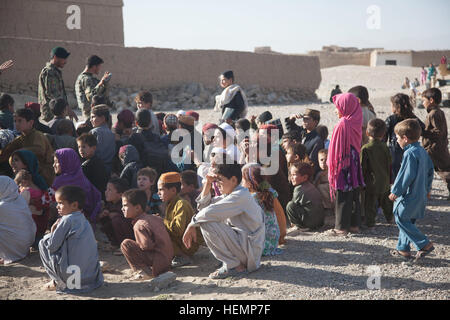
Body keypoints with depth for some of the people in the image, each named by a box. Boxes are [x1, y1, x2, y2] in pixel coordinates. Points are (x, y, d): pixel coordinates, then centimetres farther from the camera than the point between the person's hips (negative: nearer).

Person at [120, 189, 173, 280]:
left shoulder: (139, 225, -15)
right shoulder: (155, 218, 12)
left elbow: (147, 246, -23)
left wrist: (136, 245, -1)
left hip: (157, 261, -9)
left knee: (125, 244, -11)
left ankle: (145, 271, -9)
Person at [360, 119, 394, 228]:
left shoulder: (365, 148, -14)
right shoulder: (385, 147, -1)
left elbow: (362, 167, -12)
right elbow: (389, 165, 6)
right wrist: (390, 180, 16)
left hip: (371, 182, -4)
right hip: (385, 182, 4)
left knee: (370, 202, 4)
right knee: (386, 201, 20)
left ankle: (370, 222, 7)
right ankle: (390, 218, 33)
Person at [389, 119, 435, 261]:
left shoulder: (410, 153, -21)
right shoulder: (422, 151, 9)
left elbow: (407, 175, -24)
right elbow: (430, 170, 18)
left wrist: (395, 191, -16)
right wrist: (427, 188, 28)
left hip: (410, 195, -10)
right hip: (421, 194, 10)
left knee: (401, 219, -2)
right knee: (407, 221, 16)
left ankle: (425, 244, -2)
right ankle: (403, 249, 21)